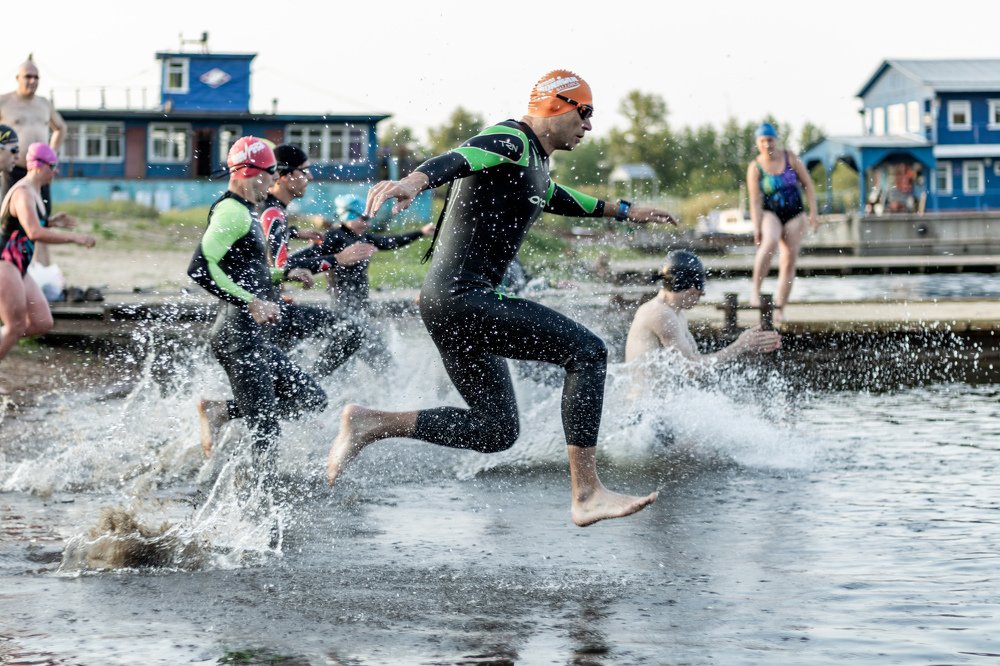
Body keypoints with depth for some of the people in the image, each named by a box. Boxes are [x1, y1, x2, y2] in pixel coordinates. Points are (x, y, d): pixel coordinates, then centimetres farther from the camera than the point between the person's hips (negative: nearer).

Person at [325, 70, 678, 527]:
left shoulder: (534, 164, 23)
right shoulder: (511, 142, -9)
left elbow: (559, 199, 46)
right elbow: (458, 160, -31)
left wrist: (623, 211, 58)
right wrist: (415, 181, -52)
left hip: (452, 306, 11)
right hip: (461, 297, -11)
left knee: (496, 430, 11)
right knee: (587, 352, -14)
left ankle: (369, 424, 10)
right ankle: (586, 495, -17)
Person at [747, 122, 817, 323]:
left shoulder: (791, 159, -2)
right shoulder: (755, 168, -6)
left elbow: (808, 184, 2)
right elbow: (755, 201, -10)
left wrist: (813, 212, -5)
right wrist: (757, 229, -18)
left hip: (794, 215, 2)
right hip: (770, 214, -2)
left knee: (789, 261, -3)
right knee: (770, 242, -35)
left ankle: (779, 309, 0)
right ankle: (755, 289, -28)